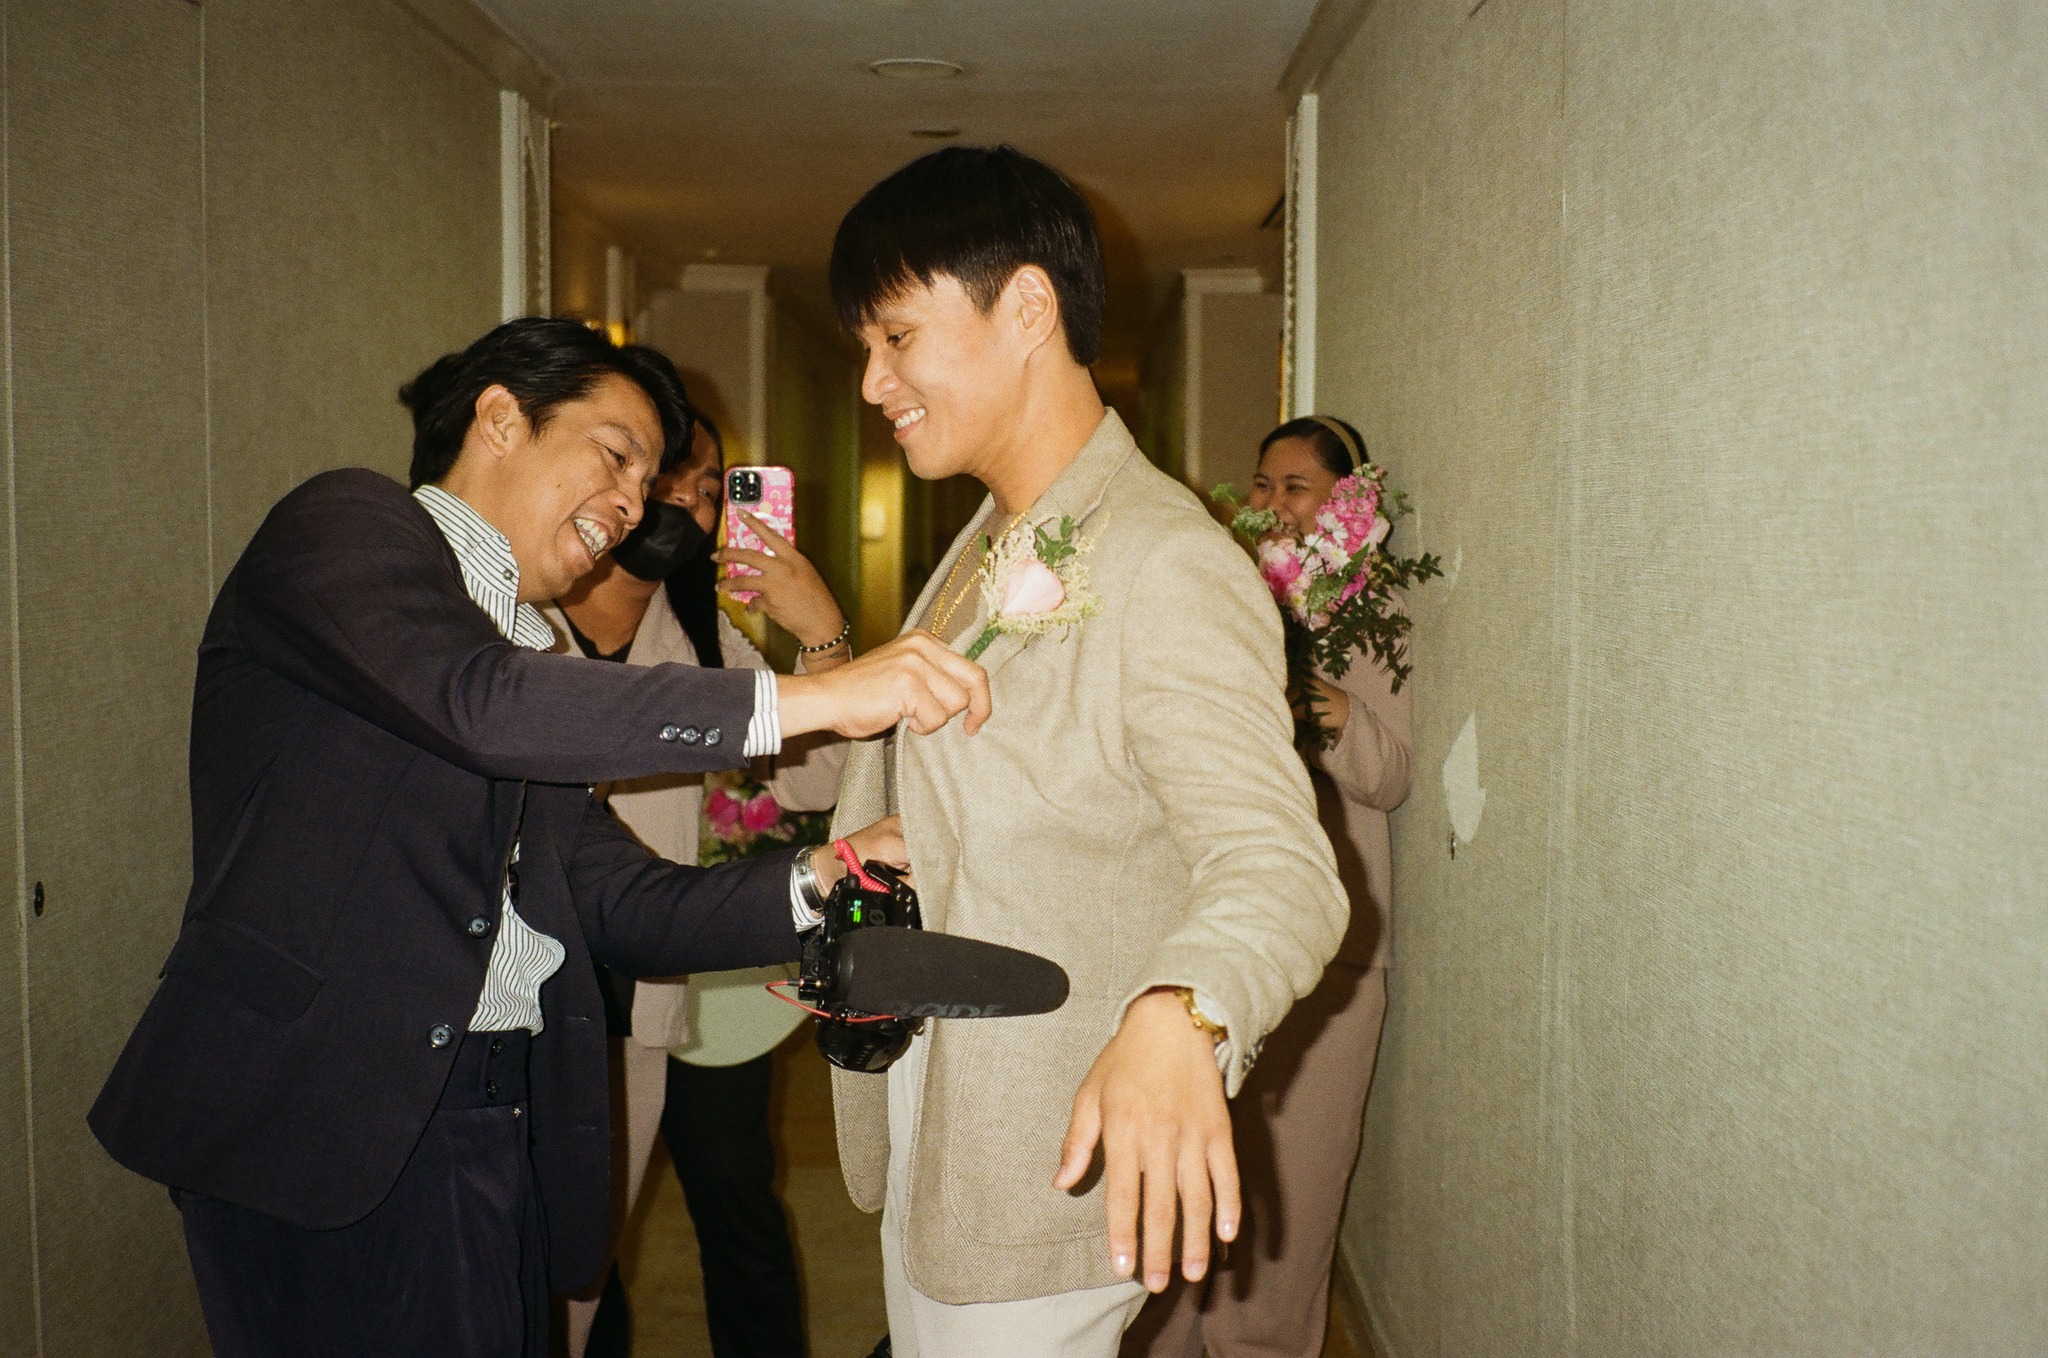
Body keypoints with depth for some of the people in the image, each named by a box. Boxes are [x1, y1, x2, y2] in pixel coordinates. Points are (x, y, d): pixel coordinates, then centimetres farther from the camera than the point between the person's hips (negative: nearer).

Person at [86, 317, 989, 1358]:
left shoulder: (532, 656, 20)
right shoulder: (348, 524, -1)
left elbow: (622, 903, 12)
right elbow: (478, 703, -21)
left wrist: (822, 878, -5)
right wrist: (806, 699, -22)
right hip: (320, 1109, -7)